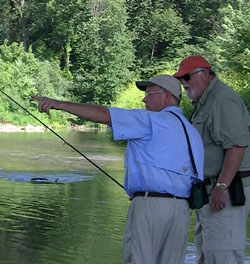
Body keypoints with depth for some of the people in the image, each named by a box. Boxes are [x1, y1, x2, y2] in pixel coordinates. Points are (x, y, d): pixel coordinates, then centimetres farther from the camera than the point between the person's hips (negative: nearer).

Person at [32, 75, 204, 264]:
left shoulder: (153, 121, -4)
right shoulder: (193, 133, 19)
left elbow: (104, 115, -11)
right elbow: (198, 180, 16)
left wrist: (61, 104, -10)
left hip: (149, 205, -7)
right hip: (181, 210, 7)